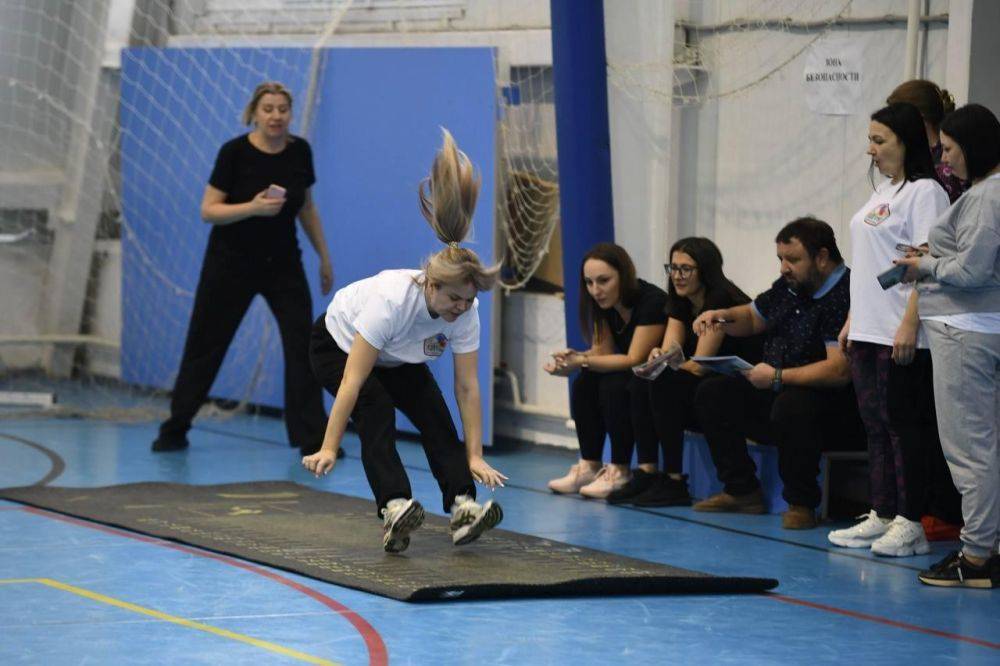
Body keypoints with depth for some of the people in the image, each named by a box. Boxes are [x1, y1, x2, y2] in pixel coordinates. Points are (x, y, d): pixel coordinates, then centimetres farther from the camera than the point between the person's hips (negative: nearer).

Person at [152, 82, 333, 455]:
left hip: (283, 263, 3)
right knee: (206, 345, 7)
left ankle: (312, 438, -5)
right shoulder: (234, 152, -16)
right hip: (231, 263, -3)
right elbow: (209, 211, -15)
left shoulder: (300, 152, -4)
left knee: (304, 343, -10)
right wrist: (253, 207, -30)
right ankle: (174, 430, 23)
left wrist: (324, 256, 11)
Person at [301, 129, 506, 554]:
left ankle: (463, 508, -26)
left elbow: (467, 387, -22)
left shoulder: (465, 312, -27)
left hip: (398, 359, 5)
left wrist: (474, 456, -23)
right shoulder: (392, 300, -43)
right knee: (377, 415, -29)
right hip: (337, 345, -5)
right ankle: (395, 509, -42)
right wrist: (329, 449, -44)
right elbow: (352, 382, -43)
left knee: (436, 419, -16)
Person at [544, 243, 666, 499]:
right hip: (629, 375, 8)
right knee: (584, 383, -15)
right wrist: (574, 358, -23)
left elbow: (634, 360, -26)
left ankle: (620, 471, -22)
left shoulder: (651, 302, -24)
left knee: (614, 386, -30)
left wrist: (582, 361, -31)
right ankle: (589, 466, -12)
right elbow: (604, 351, -2)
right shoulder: (603, 304, -1)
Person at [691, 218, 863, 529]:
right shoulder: (789, 286, 8)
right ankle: (742, 491, 6)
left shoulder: (846, 296, -23)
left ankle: (801, 503, -22)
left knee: (790, 406, -39)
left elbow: (839, 371, -31)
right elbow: (753, 317, 27)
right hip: (775, 395, 10)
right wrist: (723, 317, 4)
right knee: (711, 393, 3)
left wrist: (777, 378, -23)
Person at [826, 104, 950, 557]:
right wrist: (852, 319, 20)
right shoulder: (882, 193, 18)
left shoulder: (924, 192, -11)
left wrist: (910, 325, -22)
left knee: (903, 425, -6)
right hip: (868, 331, 9)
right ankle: (881, 516, 16)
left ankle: (909, 524, -2)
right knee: (876, 426, 11)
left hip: (900, 336, -9)